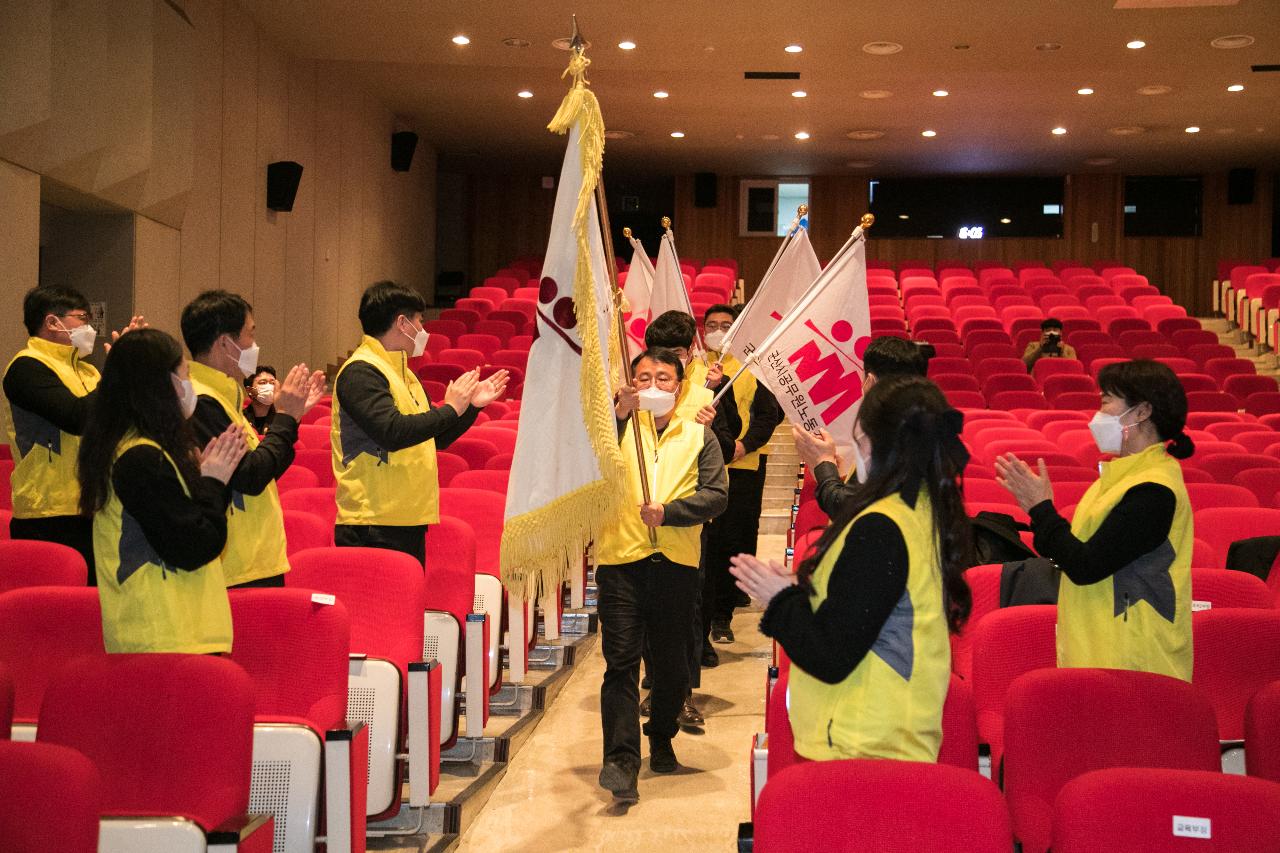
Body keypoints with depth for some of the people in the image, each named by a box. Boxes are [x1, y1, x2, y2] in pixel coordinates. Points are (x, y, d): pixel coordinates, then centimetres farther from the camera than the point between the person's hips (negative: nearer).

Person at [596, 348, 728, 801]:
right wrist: (619, 415, -20)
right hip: (621, 559, -2)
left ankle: (662, 740, 31)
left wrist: (668, 511, -12)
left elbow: (717, 494, 2)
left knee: (672, 661, 11)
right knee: (621, 661, -7)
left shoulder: (699, 436, 12)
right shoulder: (618, 426, 10)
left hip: (678, 563, 2)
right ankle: (621, 760, -11)